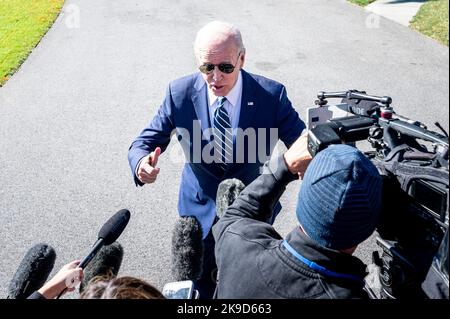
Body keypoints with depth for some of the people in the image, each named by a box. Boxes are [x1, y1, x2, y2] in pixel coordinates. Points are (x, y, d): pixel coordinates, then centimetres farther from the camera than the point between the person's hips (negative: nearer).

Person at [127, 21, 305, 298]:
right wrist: (142, 162, -36)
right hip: (201, 206, 1)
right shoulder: (180, 93, -18)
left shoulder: (271, 95, -21)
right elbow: (145, 142, -11)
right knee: (200, 284, 24)